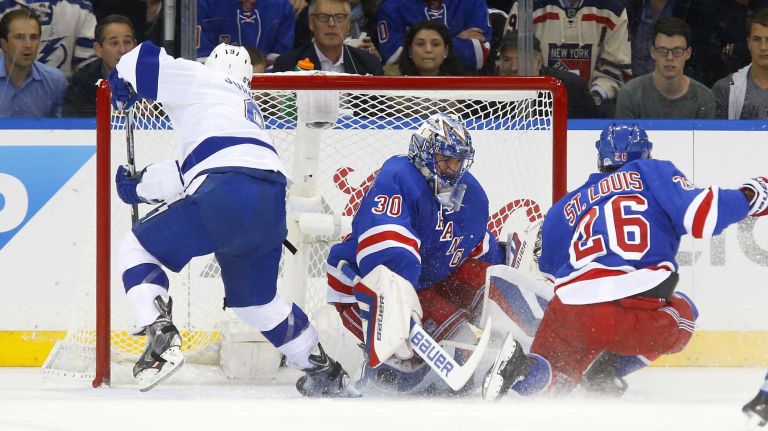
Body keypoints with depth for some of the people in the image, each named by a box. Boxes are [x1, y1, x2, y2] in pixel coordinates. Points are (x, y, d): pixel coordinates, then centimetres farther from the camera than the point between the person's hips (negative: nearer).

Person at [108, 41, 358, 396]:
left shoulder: (204, 81, 19)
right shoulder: (250, 109, 38)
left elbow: (145, 61, 11)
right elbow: (188, 174, 38)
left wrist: (121, 83, 33)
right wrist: (141, 186, 43)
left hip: (227, 193, -7)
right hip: (273, 204, 7)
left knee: (138, 247, 6)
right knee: (254, 298, 28)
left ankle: (161, 339, -14)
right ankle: (325, 372, 33)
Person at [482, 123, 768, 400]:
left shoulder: (565, 209, 22)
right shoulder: (653, 174, 11)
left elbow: (551, 271, 28)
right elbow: (700, 215, -2)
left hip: (572, 316, 2)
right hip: (642, 316, -2)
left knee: (557, 371, 26)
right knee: (683, 314, 31)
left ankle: (524, 369, -12)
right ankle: (605, 372, 11)